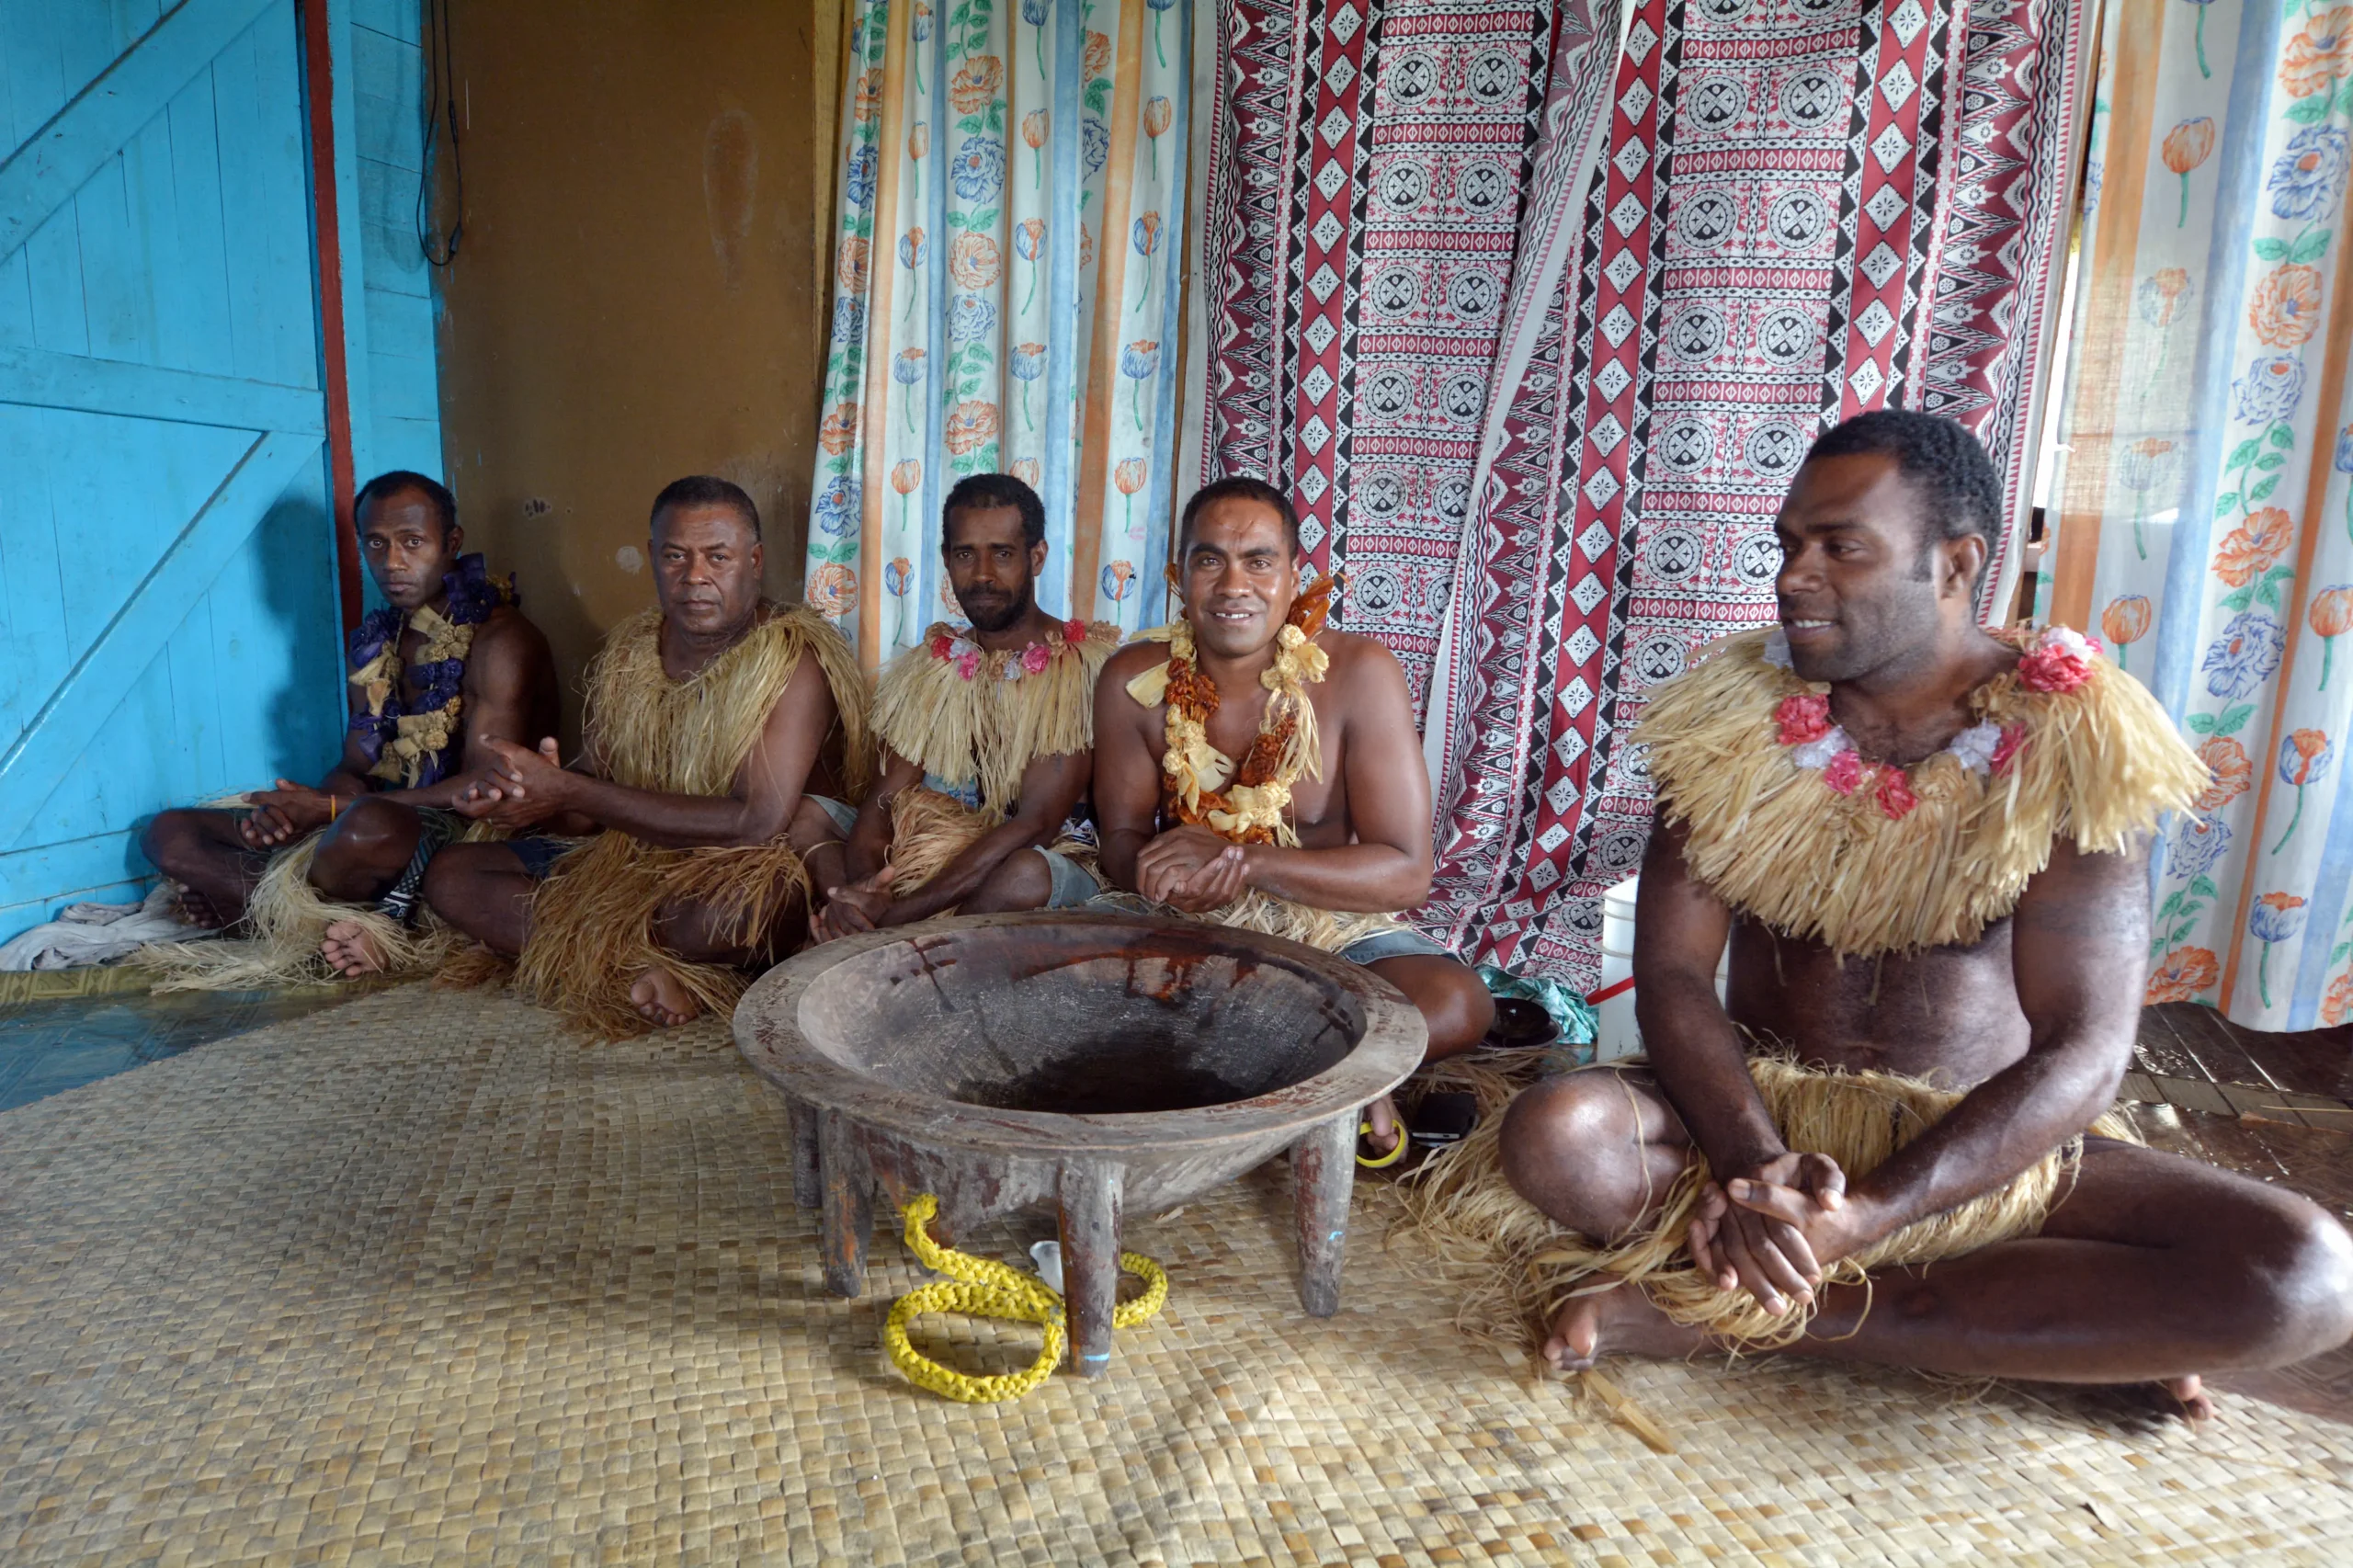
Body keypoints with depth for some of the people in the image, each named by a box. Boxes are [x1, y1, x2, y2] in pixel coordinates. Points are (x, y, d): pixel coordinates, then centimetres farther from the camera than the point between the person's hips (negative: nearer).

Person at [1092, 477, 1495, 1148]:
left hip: (1333, 923, -2)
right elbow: (1122, 838, 0)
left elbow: (1407, 871, -17)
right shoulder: (1133, 681, -8)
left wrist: (1241, 859, -30)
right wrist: (1164, 875, -27)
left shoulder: (1359, 673, -16)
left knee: (1455, 1002, -30)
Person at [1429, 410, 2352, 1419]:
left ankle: (1729, 1315, -23)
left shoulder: (2072, 746, -9)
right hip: (1760, 1111, 1)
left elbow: (2082, 1053, -16)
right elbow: (1671, 972, -9)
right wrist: (1756, 1168, -27)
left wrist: (1861, 1217, -28)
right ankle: (2074, 1336, -16)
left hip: (1989, 1145, 0)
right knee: (1554, 1136, -30)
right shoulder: (1736, 718, -4)